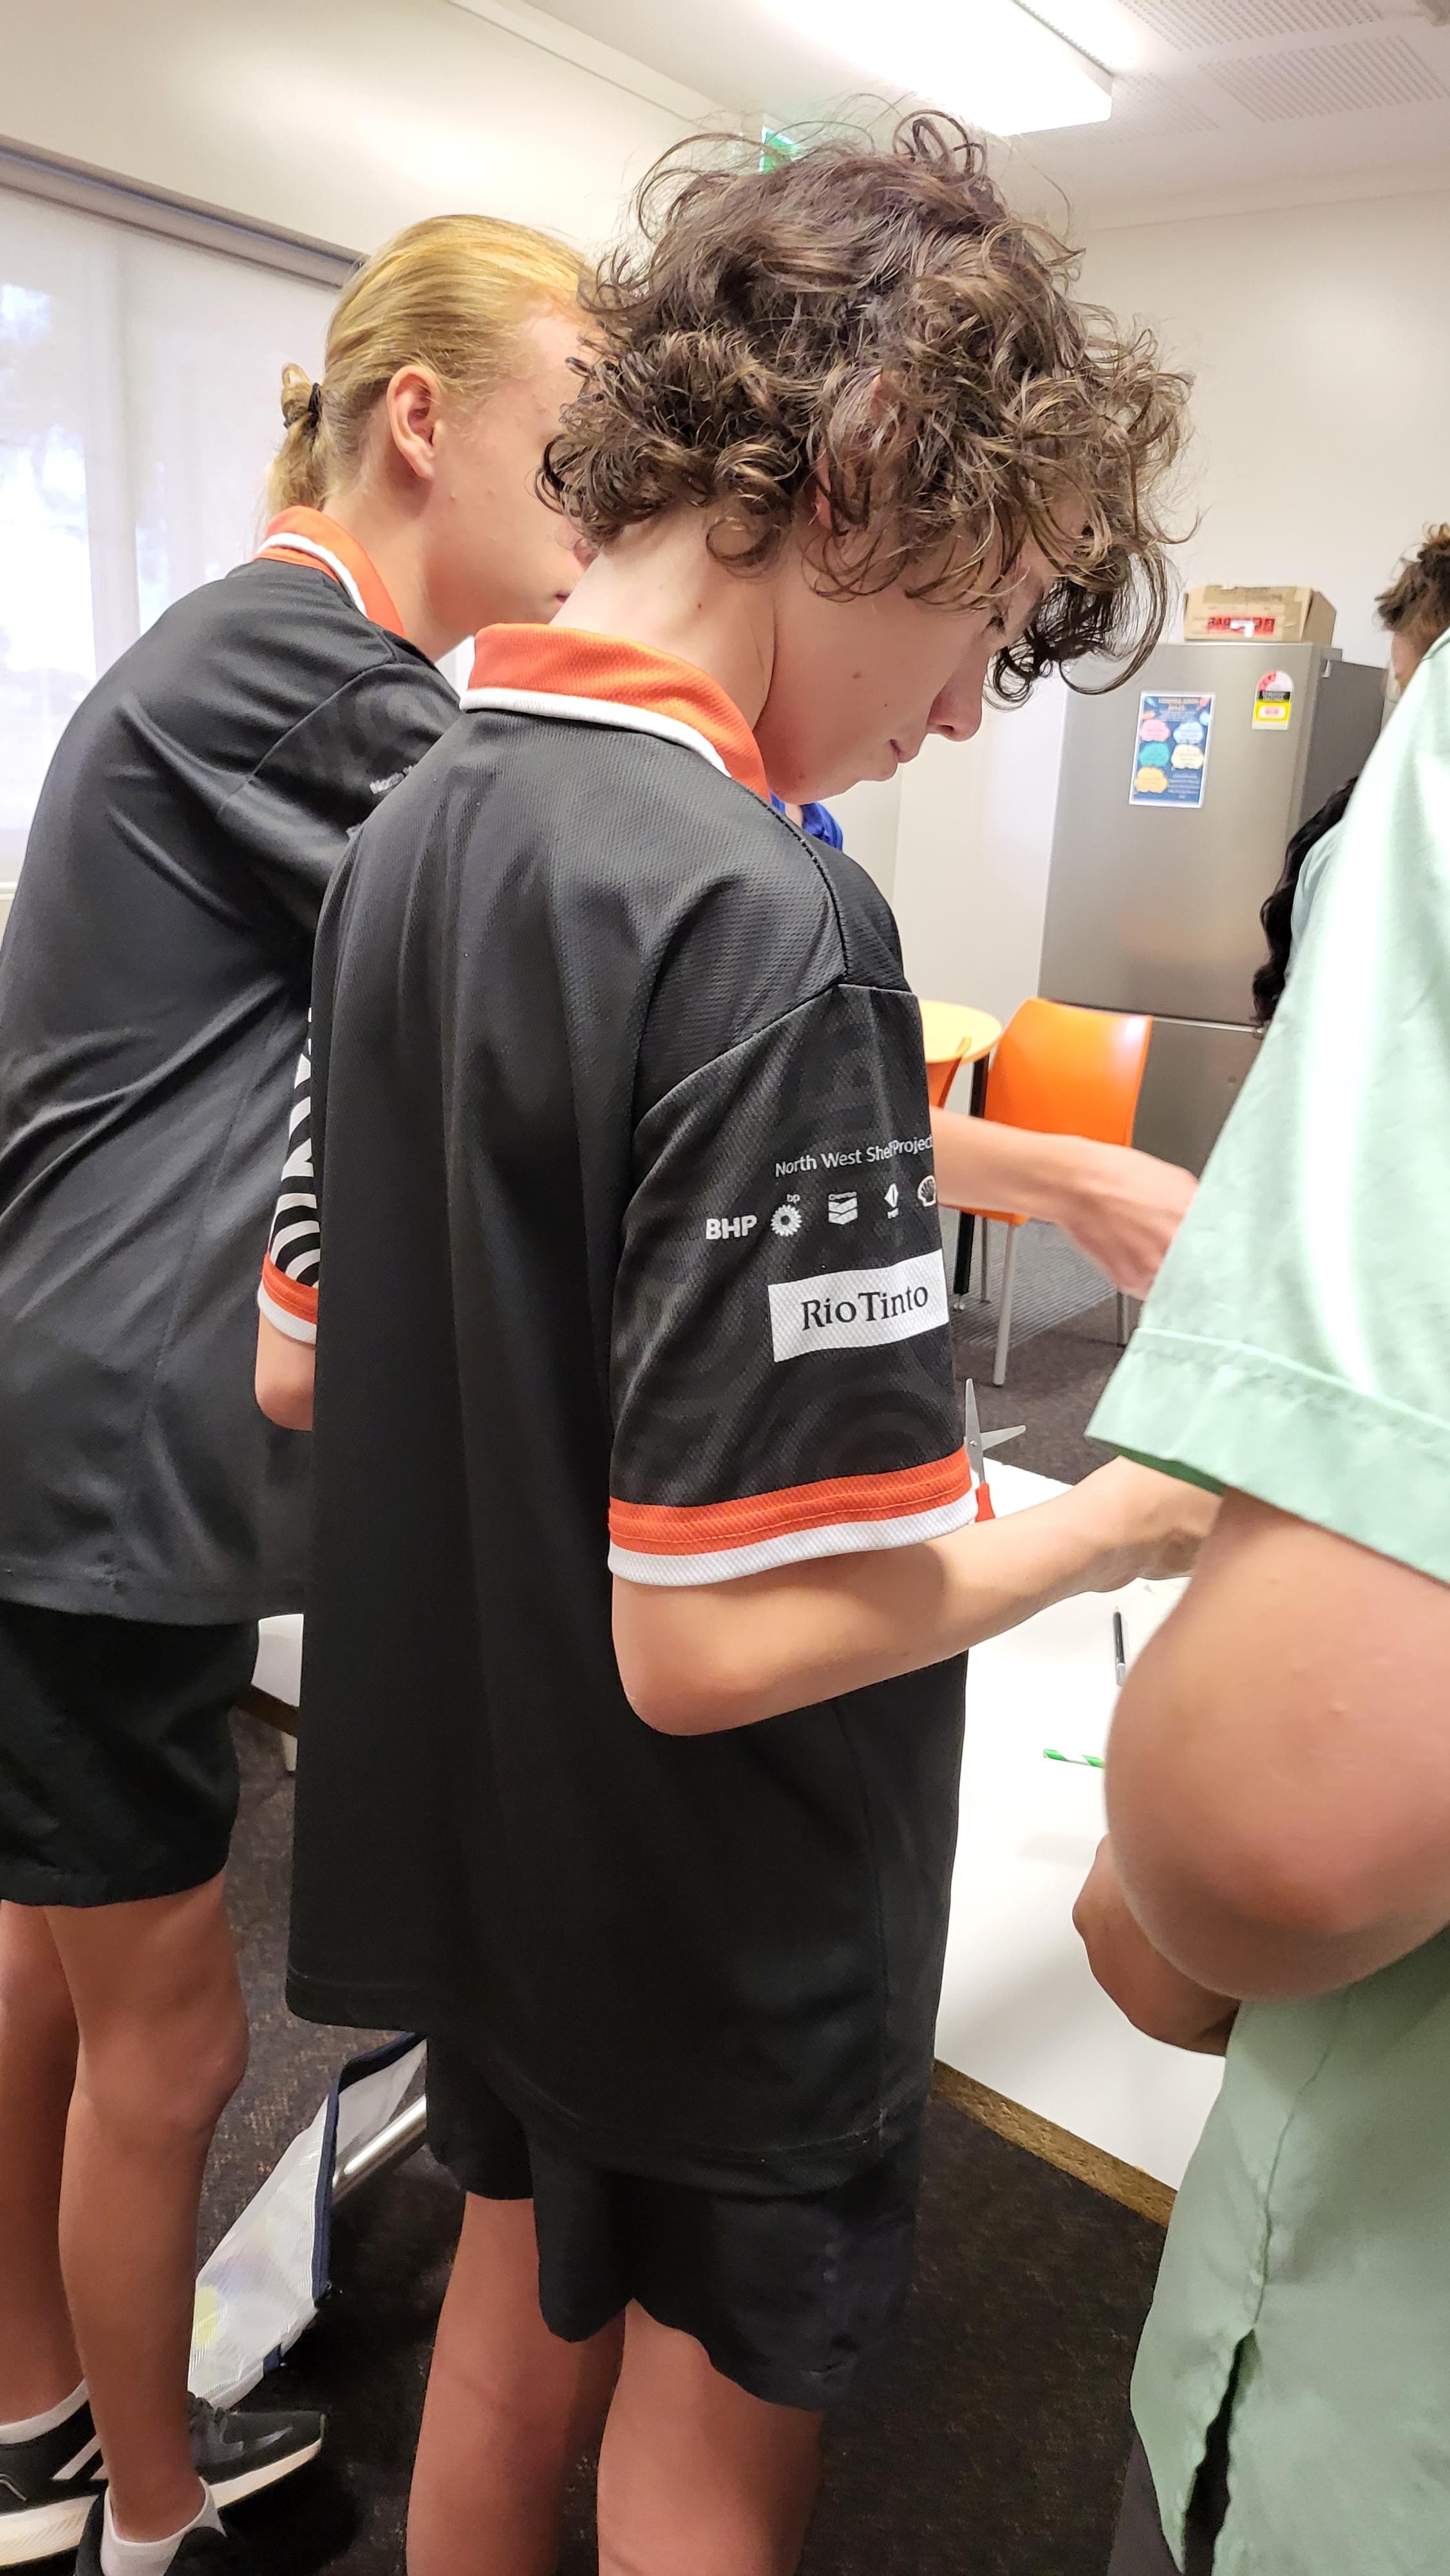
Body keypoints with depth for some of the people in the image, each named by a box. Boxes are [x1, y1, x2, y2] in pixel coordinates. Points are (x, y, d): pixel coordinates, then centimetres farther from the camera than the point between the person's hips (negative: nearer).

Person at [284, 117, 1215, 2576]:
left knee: (519, 2323, 29)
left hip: (468, 1827, 7)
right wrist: (1124, 1516, -13)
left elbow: (307, 1363, 5)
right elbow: (722, 1637, -29)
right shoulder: (760, 915, -28)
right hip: (718, 1936, -7)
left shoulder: (406, 832, -1)